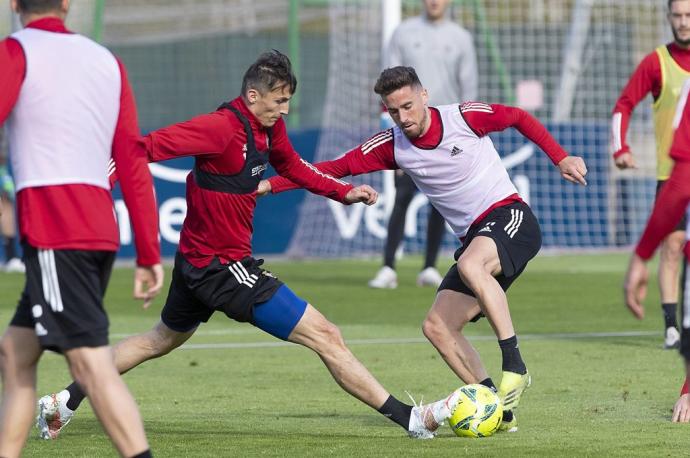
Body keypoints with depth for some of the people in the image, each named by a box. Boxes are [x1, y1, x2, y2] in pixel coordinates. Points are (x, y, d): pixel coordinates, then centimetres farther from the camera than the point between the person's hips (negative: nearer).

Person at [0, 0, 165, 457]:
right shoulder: (106, 61, 17)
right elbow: (134, 163, 14)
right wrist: (149, 254, 15)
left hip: (52, 233, -7)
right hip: (100, 229, 7)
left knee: (92, 363, -13)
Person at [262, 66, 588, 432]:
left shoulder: (464, 117, -9)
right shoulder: (392, 146, 2)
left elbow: (519, 118, 6)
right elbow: (336, 168, 0)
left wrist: (561, 159, 2)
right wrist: (270, 185, -8)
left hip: (509, 215, -7)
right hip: (475, 237, 7)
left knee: (470, 265, -38)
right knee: (437, 327, -6)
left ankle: (515, 367, -33)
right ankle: (500, 410, -5)